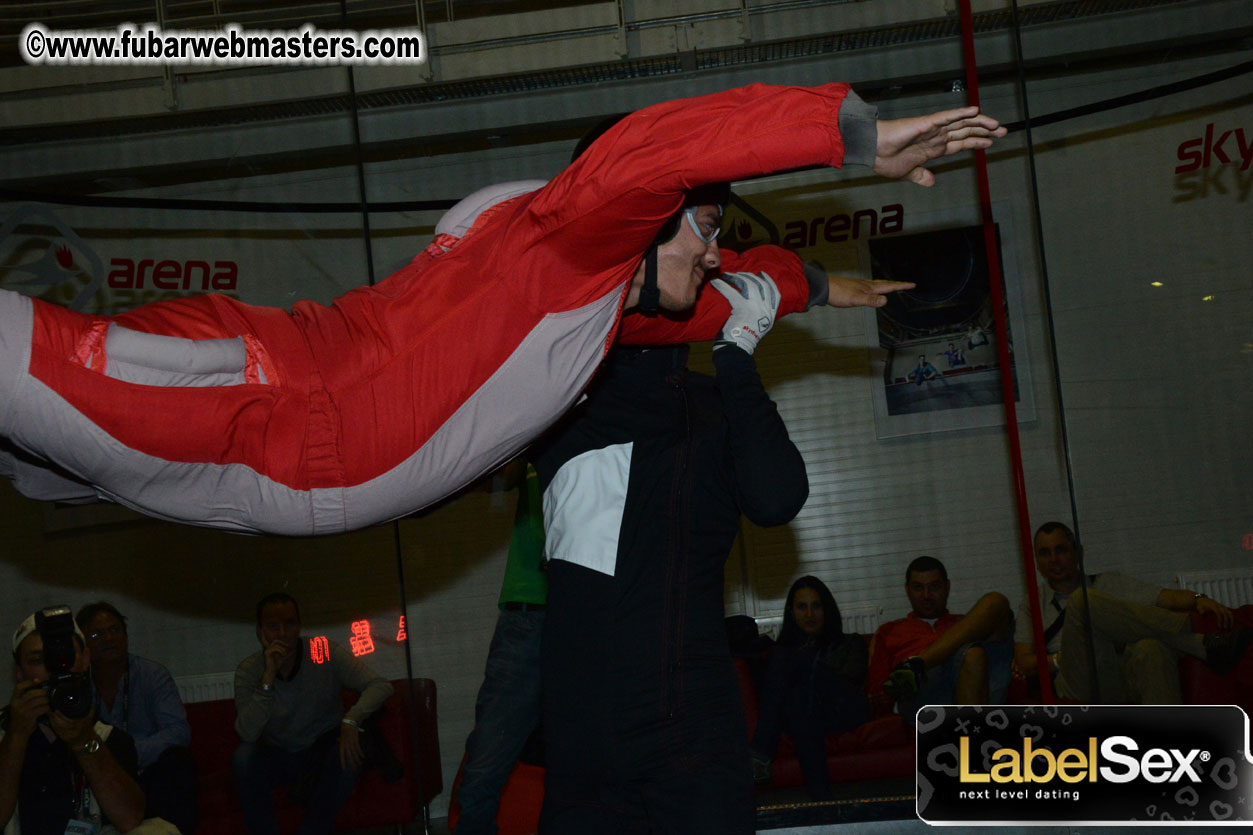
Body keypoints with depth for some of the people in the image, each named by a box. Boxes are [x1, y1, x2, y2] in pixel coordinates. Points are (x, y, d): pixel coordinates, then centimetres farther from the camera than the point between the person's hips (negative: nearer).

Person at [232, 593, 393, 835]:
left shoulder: (326, 655, -13)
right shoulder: (249, 670, -12)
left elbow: (381, 685, -20)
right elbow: (247, 733, -24)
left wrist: (351, 720, -38)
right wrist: (268, 677, -33)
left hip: (323, 752, 0)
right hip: (278, 757, 0)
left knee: (351, 750, -32)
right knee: (244, 757, -30)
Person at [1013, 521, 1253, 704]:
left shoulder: (1109, 584, 26)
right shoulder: (1032, 606, 26)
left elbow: (1168, 597, 12)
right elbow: (1024, 662, 13)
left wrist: (1198, 599, -9)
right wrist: (1063, 659, -5)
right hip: (1082, 685, -1)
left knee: (1151, 649, -37)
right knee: (1083, 601, -26)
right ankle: (1205, 645, -27)